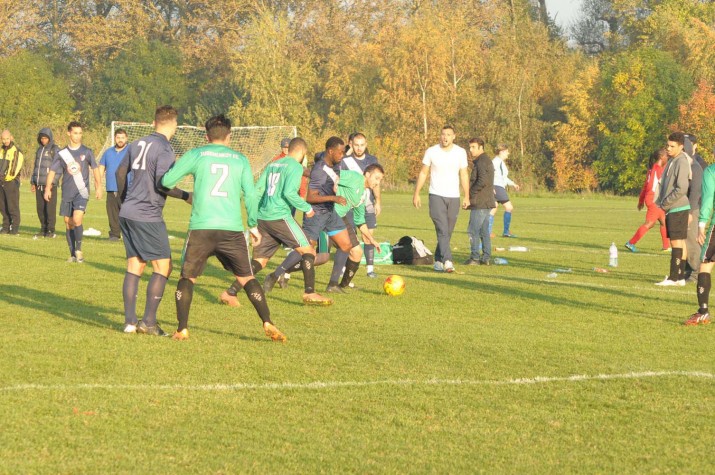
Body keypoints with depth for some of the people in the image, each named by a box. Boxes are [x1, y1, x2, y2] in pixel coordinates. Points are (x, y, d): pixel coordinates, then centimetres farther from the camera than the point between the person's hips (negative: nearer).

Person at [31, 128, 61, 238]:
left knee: (50, 208, -7)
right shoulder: (40, 150, 17)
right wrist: (33, 182, 16)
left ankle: (51, 231, -2)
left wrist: (53, 182, -17)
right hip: (39, 185, 6)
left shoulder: (55, 150, -4)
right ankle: (43, 230, 13)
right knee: (40, 209, 6)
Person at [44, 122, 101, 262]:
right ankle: (72, 254, 15)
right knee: (68, 223, 5)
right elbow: (52, 171, 3)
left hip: (82, 192, -2)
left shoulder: (87, 152, 2)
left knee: (77, 220, -20)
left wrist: (98, 187, 11)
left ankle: (78, 249, -5)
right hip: (67, 193, 2)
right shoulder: (61, 154, 4)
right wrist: (48, 188, -7)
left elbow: (95, 169, 13)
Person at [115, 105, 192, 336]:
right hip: (148, 217, -8)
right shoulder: (165, 150, -11)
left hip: (127, 213, 8)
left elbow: (120, 172, 20)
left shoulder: (137, 144, 12)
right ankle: (148, 322, -4)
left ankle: (129, 322, 6)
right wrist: (186, 196, -7)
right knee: (163, 267, 0)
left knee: (134, 267, 10)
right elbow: (162, 183, -19)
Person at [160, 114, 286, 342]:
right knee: (246, 278, 11)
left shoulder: (195, 155, 6)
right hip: (232, 229, 1)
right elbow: (250, 194, 6)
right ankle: (268, 324, 2)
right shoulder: (240, 159, 10)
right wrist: (253, 225, 17)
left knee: (187, 277, 12)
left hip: (201, 229, -1)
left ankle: (182, 329, 3)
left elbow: (166, 181, 3)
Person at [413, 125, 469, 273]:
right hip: (436, 196, -3)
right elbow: (423, 173, 4)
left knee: (447, 232, 7)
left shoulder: (461, 152, 4)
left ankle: (438, 260, 21)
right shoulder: (431, 152, -1)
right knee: (442, 230, -16)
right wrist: (416, 194, 1)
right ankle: (447, 261, -24)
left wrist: (467, 197, 4)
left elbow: (464, 175, 8)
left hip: (454, 197, 3)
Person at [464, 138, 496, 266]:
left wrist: (470, 194, -15)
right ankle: (486, 257, 11)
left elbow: (482, 181, -25)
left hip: (479, 203, -10)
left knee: (473, 230, -7)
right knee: (484, 231, 11)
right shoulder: (488, 161, 19)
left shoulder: (481, 162, -13)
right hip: (487, 202, 10)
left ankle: (474, 257, -7)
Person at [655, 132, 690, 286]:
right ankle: (680, 277, 14)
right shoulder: (672, 161, 14)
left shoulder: (682, 162, -15)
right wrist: (660, 201, 12)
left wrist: (665, 203, -14)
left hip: (678, 208, -9)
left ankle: (674, 277, -6)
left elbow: (681, 189, -22)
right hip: (672, 208, 9)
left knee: (676, 241, -7)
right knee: (679, 242, 11)